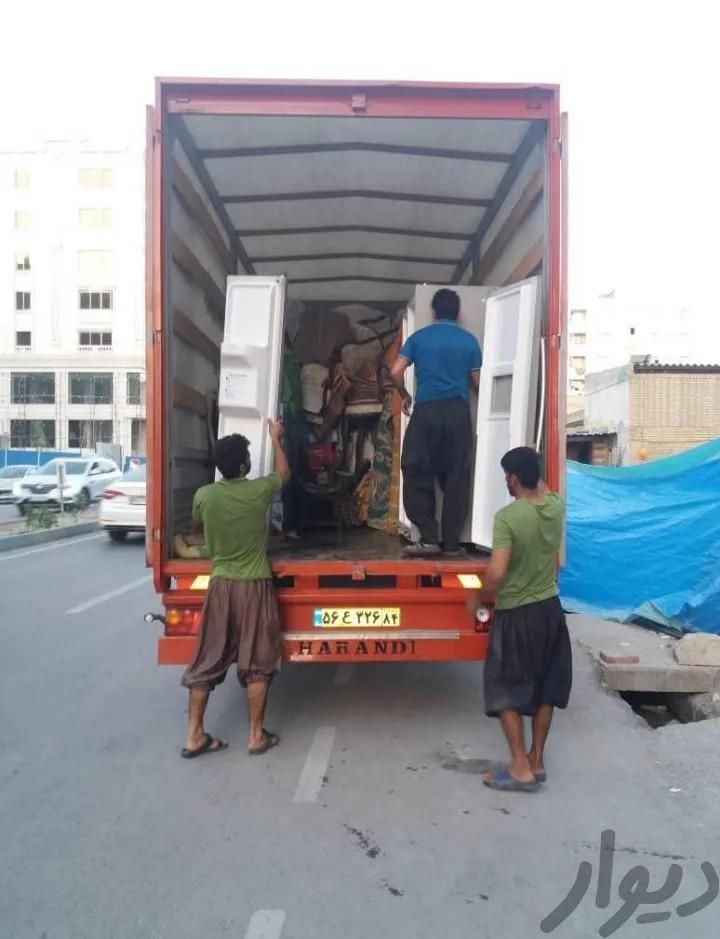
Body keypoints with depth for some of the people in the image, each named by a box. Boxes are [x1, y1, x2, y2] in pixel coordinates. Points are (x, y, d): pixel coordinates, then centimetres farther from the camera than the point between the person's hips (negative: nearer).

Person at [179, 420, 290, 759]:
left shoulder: (204, 495, -6)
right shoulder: (259, 491, -10)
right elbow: (284, 473, 13)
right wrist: (276, 438, 26)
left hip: (220, 585, 2)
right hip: (254, 586, -2)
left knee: (207, 661, 10)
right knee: (256, 663, 7)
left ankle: (195, 736, 15)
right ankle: (256, 736, 14)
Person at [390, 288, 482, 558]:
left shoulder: (418, 337, 4)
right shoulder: (469, 340, 6)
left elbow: (396, 372, -4)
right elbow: (478, 381, 7)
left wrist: (405, 396, 14)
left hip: (426, 411, -1)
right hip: (458, 412, 1)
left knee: (418, 474, 6)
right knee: (456, 477, 6)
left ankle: (429, 538, -1)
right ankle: (451, 542, 7)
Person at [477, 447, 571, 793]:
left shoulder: (508, 517, -23)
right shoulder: (556, 506, -4)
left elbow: (496, 574, -28)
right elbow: (543, 488, 23)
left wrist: (478, 596, -10)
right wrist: (531, 468, 25)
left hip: (516, 614, -6)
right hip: (550, 608, 7)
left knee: (507, 690, 8)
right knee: (545, 688, 17)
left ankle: (521, 768, 12)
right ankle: (537, 761, 28)